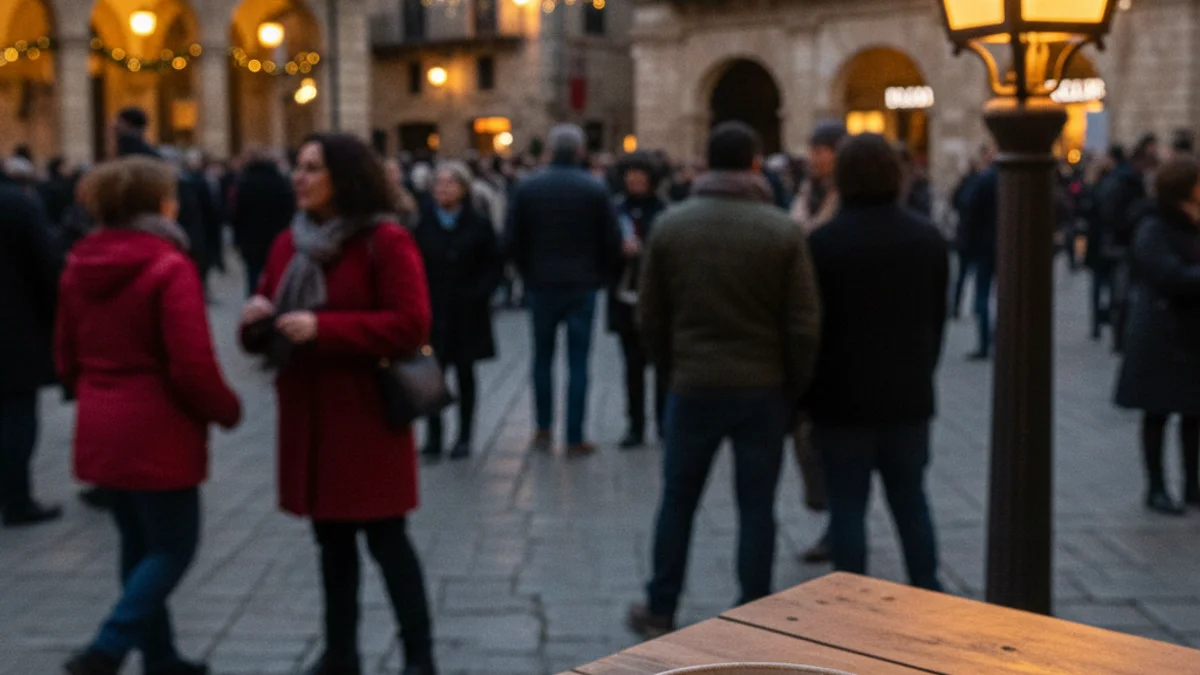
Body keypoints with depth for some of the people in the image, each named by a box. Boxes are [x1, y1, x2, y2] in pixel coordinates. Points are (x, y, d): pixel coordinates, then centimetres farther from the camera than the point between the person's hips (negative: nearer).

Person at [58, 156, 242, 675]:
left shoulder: (81, 266, 7)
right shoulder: (169, 267, -16)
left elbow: (66, 358, 12)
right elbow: (192, 365, -20)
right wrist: (227, 410, -4)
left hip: (101, 431, 8)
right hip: (157, 431, -8)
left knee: (139, 545, 17)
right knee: (173, 547, 4)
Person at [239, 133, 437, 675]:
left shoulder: (385, 241, -10)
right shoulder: (289, 243, 10)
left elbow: (411, 326, -19)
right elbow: (264, 335, 16)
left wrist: (323, 328, -23)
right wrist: (257, 320, -9)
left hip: (366, 417, -6)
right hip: (309, 417, 7)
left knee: (385, 537, 0)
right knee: (331, 537, 15)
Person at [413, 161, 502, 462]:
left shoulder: (478, 225, 1)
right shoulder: (423, 223, 2)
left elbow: (494, 267, 2)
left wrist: (478, 294, -10)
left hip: (467, 312, 0)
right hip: (432, 310, 0)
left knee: (465, 372, 8)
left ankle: (464, 436, 17)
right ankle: (434, 436, 0)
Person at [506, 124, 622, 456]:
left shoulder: (527, 188, -2)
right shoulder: (595, 189, -6)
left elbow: (513, 240, -1)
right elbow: (612, 241, -4)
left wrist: (528, 273, 12)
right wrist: (599, 276, 11)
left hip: (540, 285, 1)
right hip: (582, 286, -1)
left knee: (543, 357, 16)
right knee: (578, 362, 3)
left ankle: (544, 428, 19)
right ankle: (575, 438, 4)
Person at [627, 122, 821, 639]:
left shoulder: (671, 225, -2)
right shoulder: (782, 231, -7)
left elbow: (650, 316, 3)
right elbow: (804, 324, -7)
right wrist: (794, 385, 6)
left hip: (694, 386, 1)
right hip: (764, 388, -1)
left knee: (678, 500, 14)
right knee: (756, 506, 8)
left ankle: (660, 613, 24)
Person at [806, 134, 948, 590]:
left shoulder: (824, 242, -12)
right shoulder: (928, 238, 4)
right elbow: (938, 318, 10)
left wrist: (804, 392, 3)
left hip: (844, 398, -4)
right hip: (909, 396, 4)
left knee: (848, 505, 3)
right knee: (911, 500, 14)